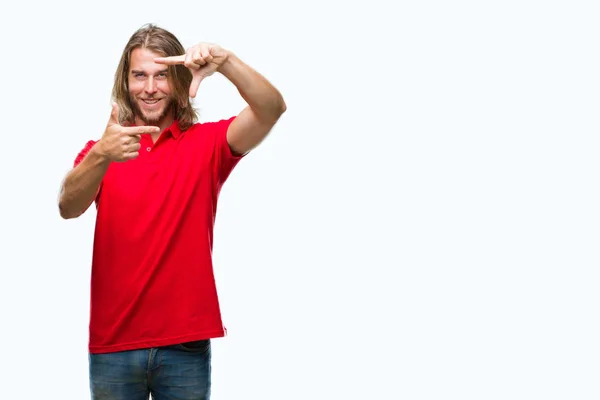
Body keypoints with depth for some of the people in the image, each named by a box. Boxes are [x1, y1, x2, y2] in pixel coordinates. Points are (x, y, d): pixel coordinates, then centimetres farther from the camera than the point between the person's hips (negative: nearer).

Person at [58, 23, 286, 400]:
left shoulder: (206, 143, 2)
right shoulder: (100, 149, 4)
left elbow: (272, 109, -14)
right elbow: (68, 207, -15)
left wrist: (225, 61, -31)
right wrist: (101, 156, -34)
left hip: (186, 344, -1)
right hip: (113, 344, 1)